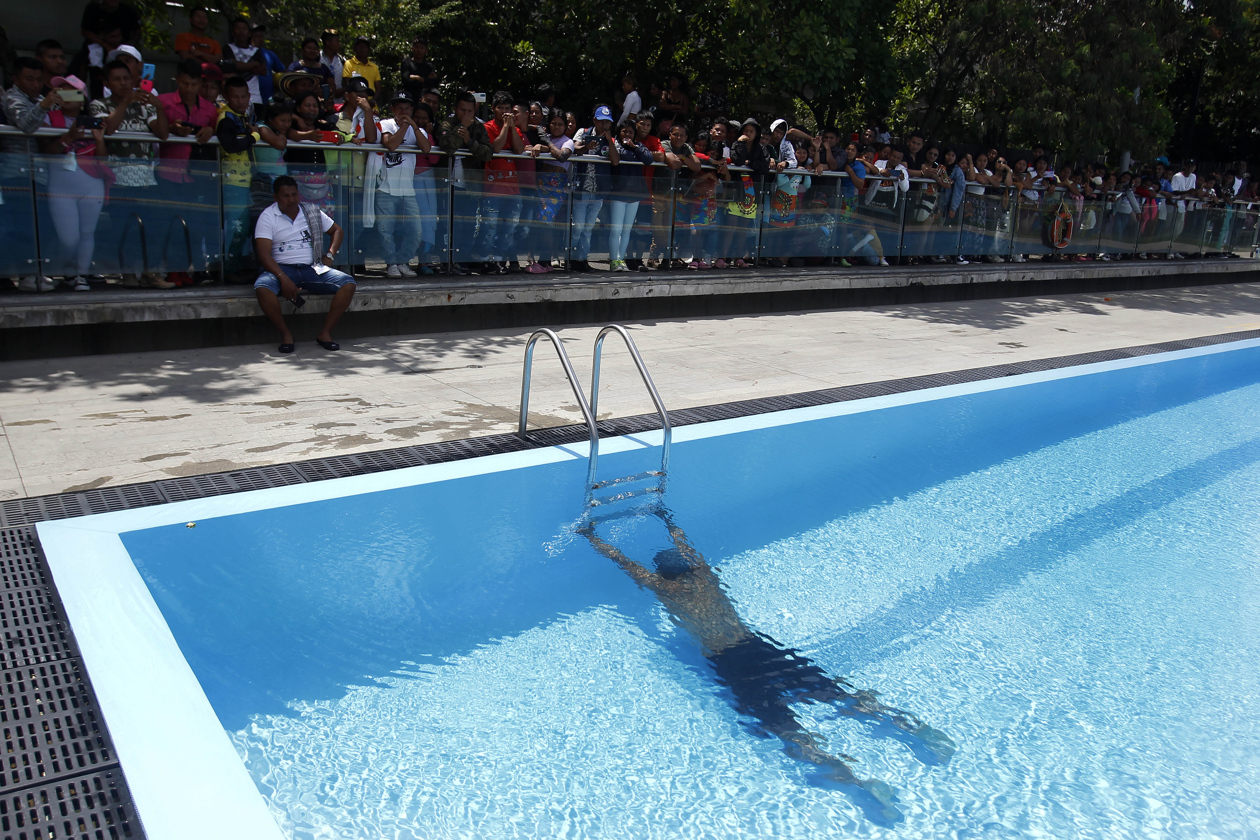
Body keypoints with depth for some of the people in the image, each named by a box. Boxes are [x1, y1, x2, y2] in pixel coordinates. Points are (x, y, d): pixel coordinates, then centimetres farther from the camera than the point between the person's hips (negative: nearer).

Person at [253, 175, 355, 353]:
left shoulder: (312, 212, 12)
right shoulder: (267, 217, 1)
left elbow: (337, 230, 25)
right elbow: (263, 254, -9)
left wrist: (330, 255, 6)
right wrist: (284, 279, -24)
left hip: (312, 268, 3)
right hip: (282, 268, -3)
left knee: (348, 283, -22)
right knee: (262, 287, -36)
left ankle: (325, 332, -15)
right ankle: (285, 334, -18)